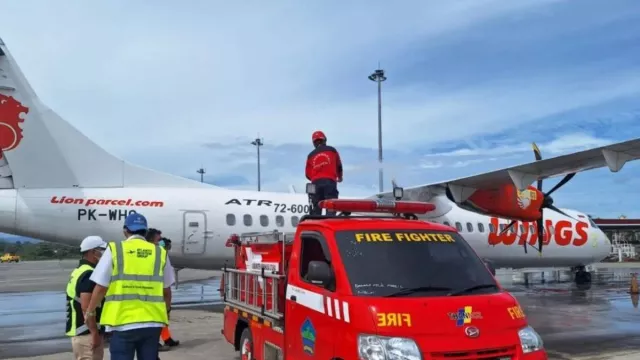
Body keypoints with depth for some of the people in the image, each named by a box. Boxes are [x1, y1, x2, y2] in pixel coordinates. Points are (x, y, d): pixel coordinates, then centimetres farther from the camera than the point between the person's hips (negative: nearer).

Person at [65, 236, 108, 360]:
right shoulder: (89, 274, -17)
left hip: (78, 332, 10)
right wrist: (95, 333, -21)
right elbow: (86, 307, -24)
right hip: (87, 334, -10)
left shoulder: (78, 271, 15)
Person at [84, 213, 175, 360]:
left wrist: (90, 311, 17)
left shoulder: (114, 250, -2)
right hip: (152, 322, 2)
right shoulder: (160, 253, 4)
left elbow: (100, 287, 0)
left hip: (123, 322, -2)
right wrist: (166, 310, 29)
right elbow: (166, 290, 10)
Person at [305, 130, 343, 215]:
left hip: (316, 183, 2)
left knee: (316, 209, 9)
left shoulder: (311, 155, 13)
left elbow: (308, 174, 11)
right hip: (330, 181, -2)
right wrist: (340, 177, 39)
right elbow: (339, 165, 19)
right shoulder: (332, 150, 10)